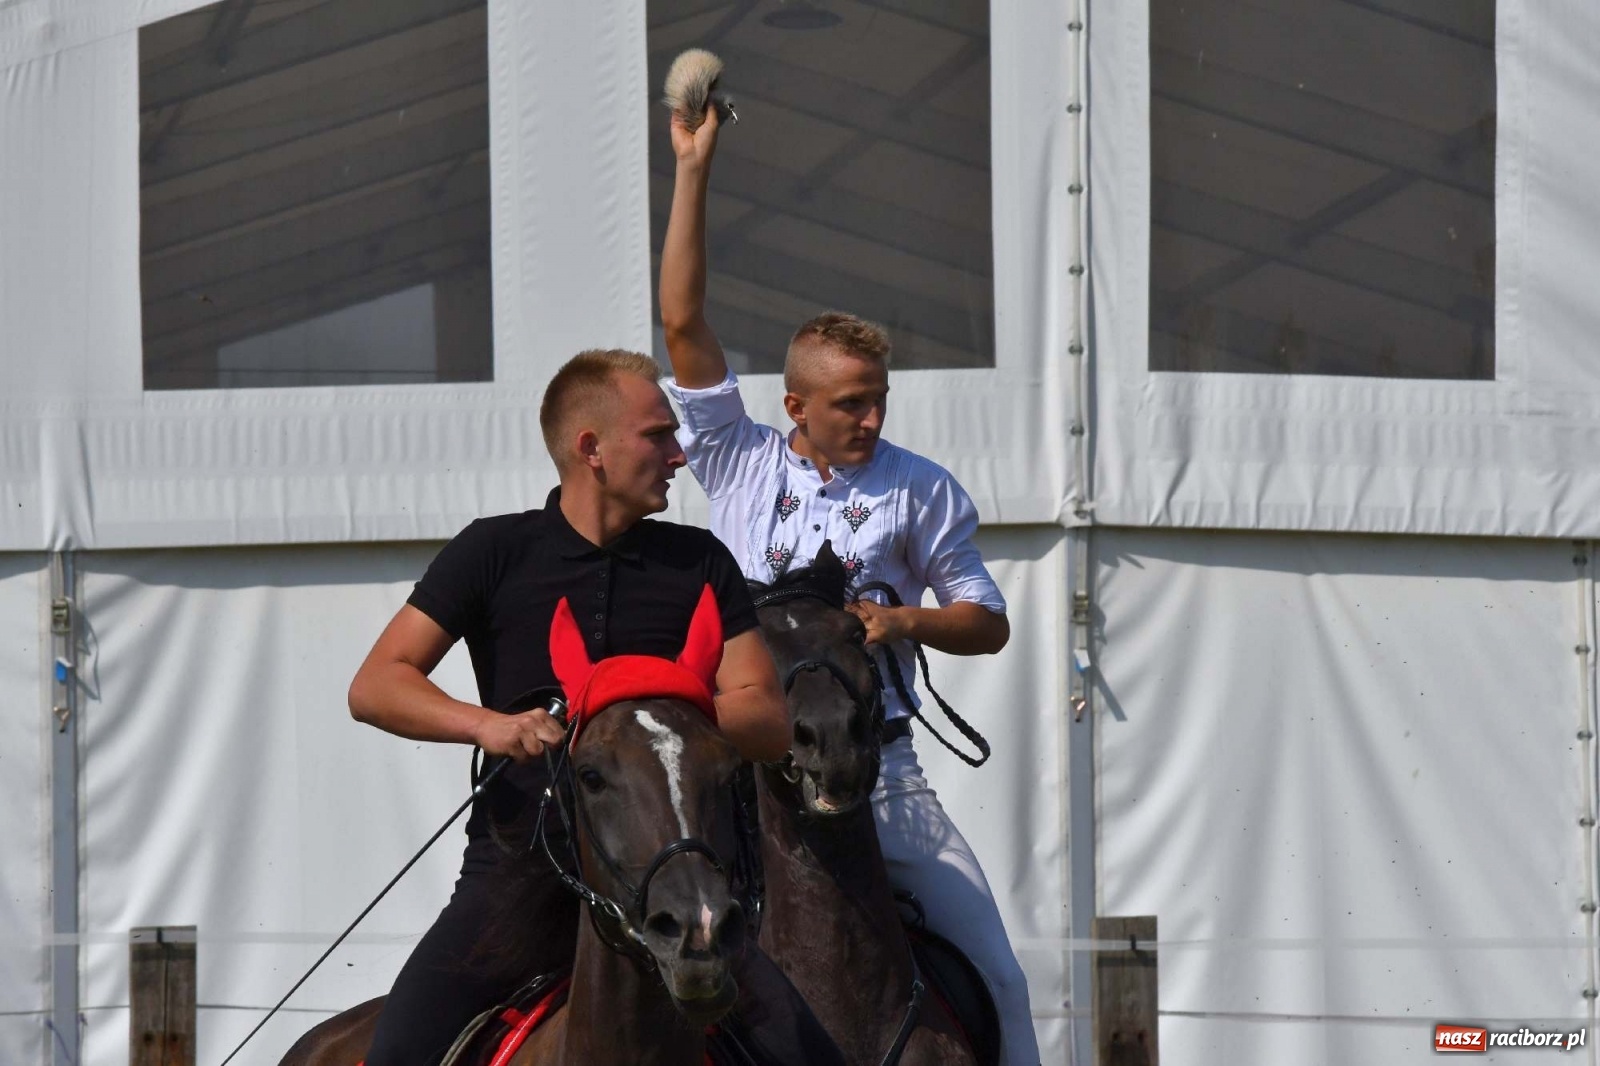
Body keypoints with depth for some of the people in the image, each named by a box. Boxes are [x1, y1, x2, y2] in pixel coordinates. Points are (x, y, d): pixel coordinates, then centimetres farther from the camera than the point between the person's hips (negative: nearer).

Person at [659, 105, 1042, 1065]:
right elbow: (684, 322, 1)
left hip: (878, 768, 0)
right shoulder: (740, 462, 7)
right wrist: (693, 172, -2)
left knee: (993, 974, -6)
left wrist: (908, 621, -11)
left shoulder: (922, 491, 8)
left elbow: (988, 622, 11)